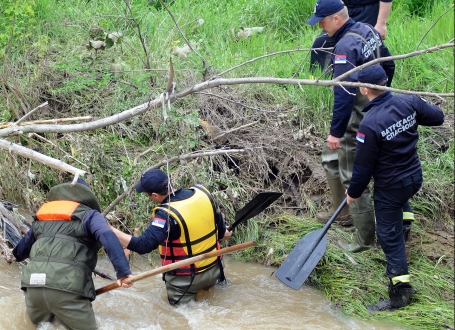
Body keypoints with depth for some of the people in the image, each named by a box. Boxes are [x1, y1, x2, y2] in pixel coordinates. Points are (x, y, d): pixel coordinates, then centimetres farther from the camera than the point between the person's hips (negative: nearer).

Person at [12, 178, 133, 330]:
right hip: (67, 287, -5)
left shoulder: (42, 215, 28)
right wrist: (123, 270, -15)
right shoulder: (89, 215, 12)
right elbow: (108, 237, -9)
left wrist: (15, 254, 62)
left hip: (33, 283, 5)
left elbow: (22, 249, 39)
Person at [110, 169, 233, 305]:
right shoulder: (203, 193, -9)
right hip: (213, 270, 7)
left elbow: (143, 246, -35)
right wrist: (224, 233, 27)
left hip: (185, 280, -7)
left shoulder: (167, 215, -28)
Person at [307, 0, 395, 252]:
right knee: (331, 156, 24)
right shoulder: (368, 30, 3)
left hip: (357, 122, -10)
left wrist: (336, 132, -23)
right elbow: (389, 66, 15)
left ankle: (365, 240, 11)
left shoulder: (345, 47, -25)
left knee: (353, 178, 1)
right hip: (376, 113, 10)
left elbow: (343, 94, -27)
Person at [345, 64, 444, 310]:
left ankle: (400, 291, 6)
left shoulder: (369, 124, -27)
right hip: (415, 177, 7)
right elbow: (437, 117, 6)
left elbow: (363, 166, -18)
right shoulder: (408, 102, -10)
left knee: (389, 234, 2)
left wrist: (353, 192, -2)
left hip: (390, 187, -7)